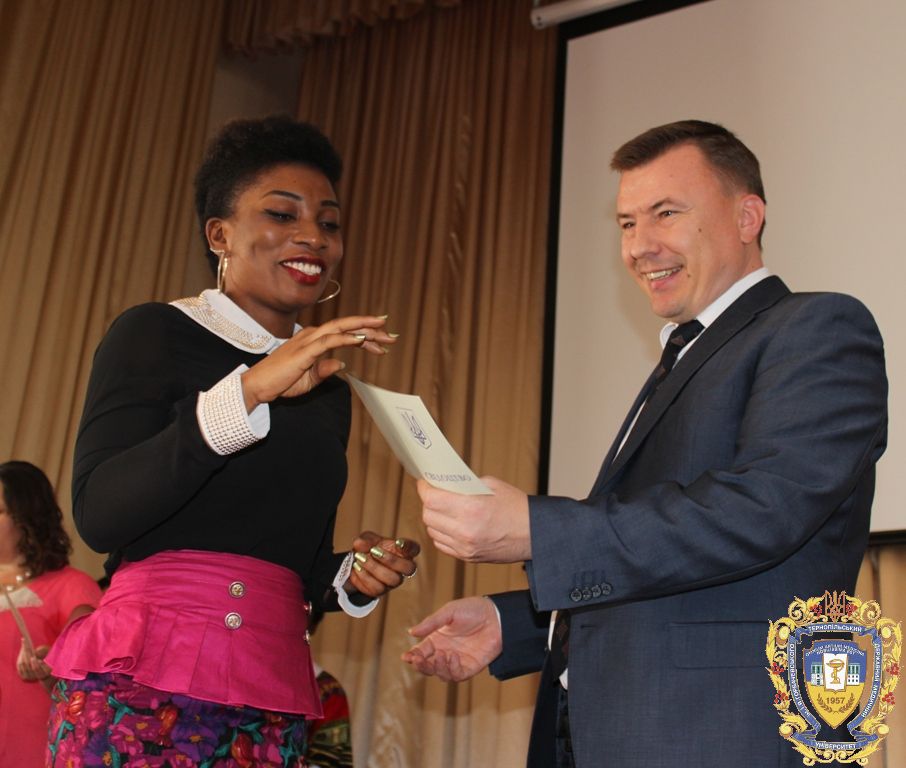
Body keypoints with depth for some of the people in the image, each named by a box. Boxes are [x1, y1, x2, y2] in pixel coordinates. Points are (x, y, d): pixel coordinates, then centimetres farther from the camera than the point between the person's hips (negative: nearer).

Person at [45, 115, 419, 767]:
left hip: (272, 702, 5)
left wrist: (354, 577, -2)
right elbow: (99, 513, -15)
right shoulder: (155, 335, -1)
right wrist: (249, 390, -22)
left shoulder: (330, 393, 14)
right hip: (141, 687, -5)